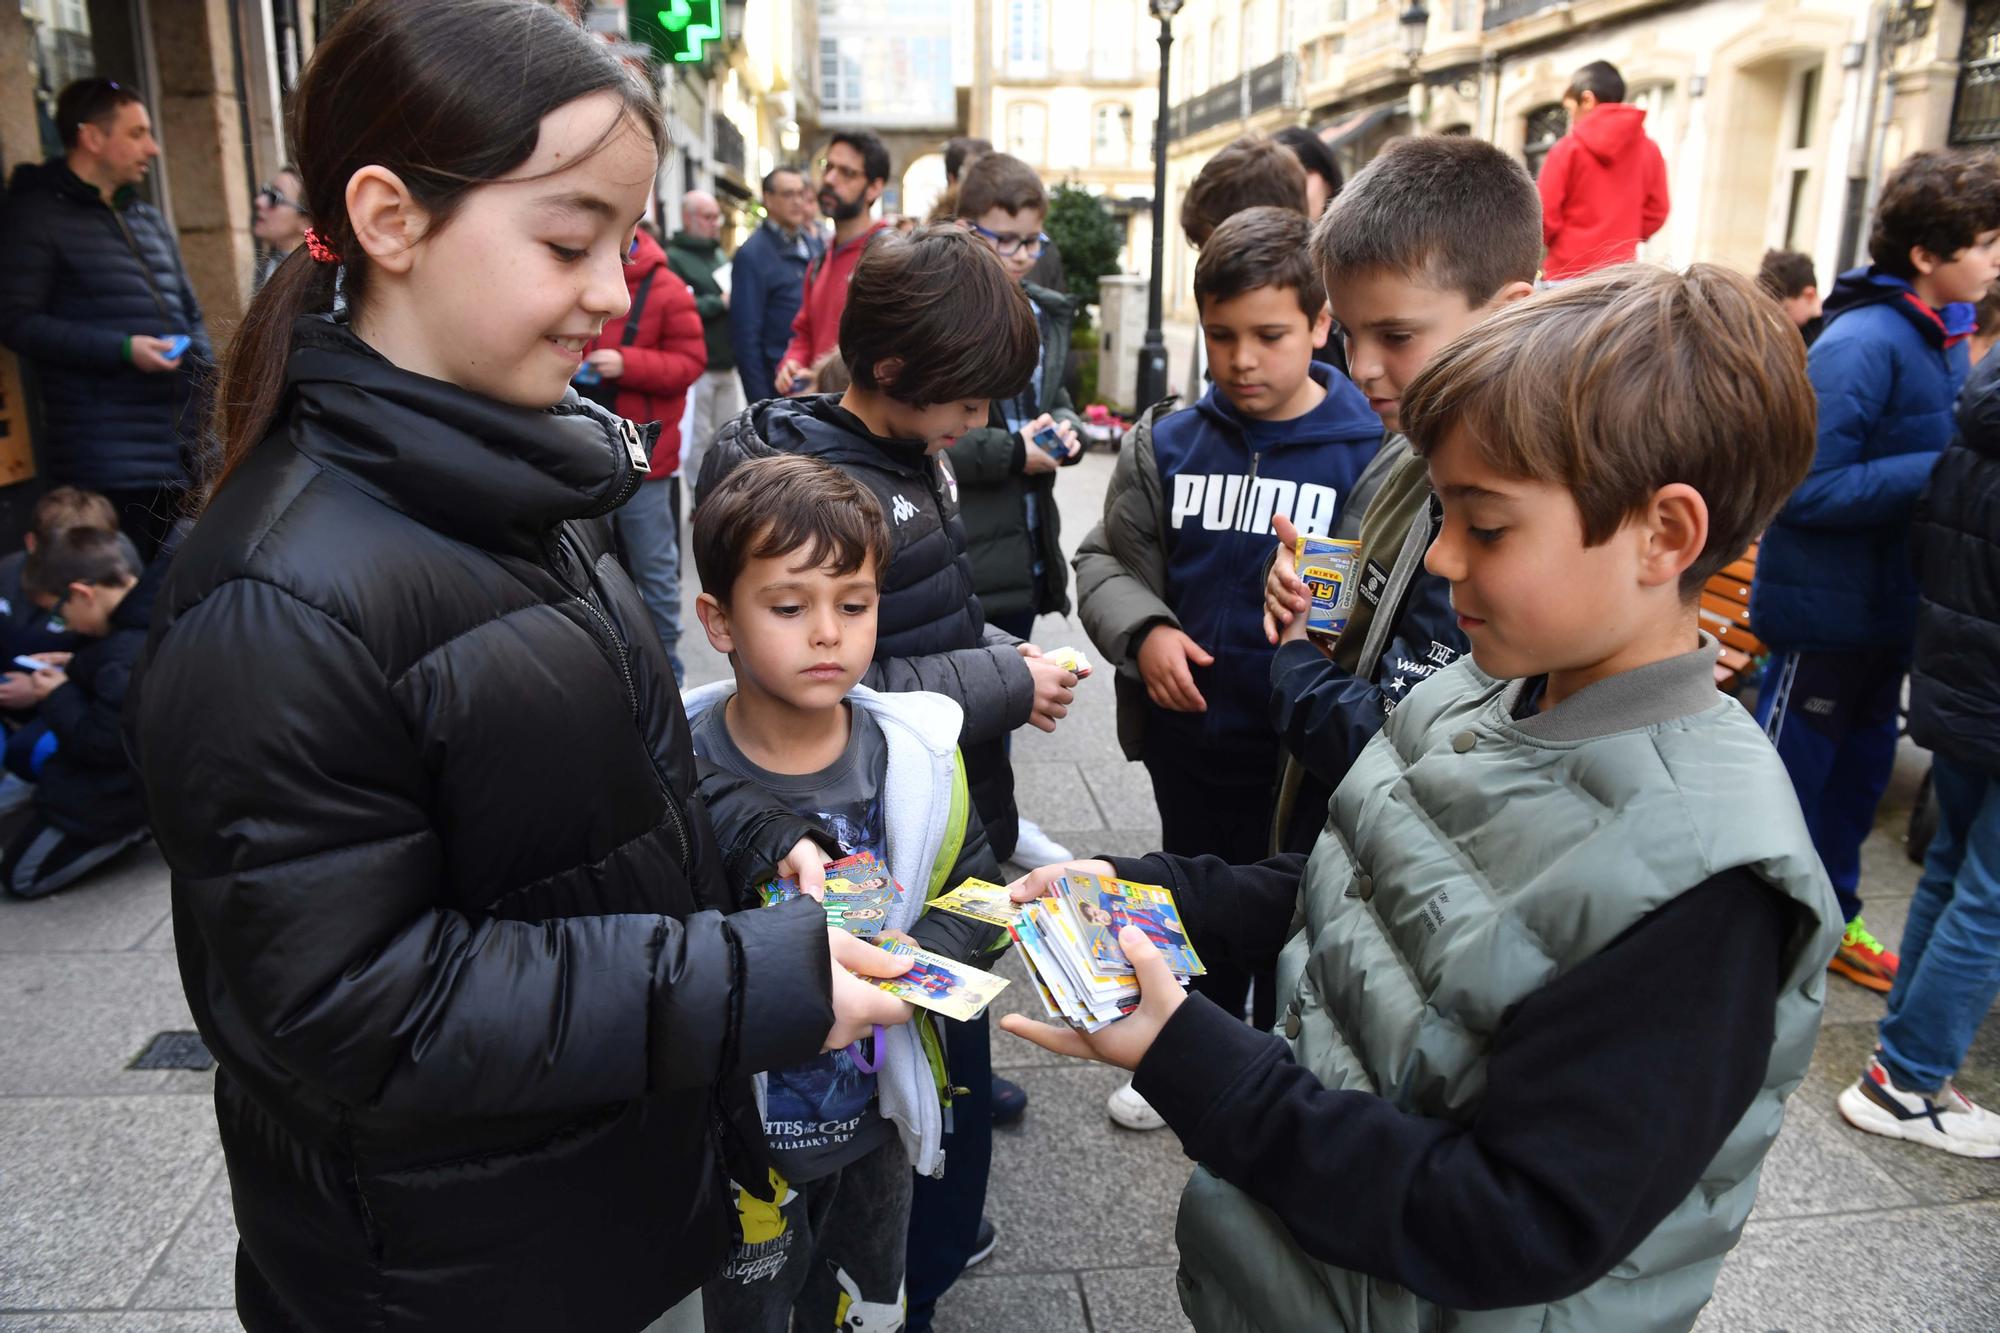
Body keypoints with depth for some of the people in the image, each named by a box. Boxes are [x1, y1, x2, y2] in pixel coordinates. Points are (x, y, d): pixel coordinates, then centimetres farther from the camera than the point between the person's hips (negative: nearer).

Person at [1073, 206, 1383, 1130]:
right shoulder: (1167, 447, -1)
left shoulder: (1371, 451, -13)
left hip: (1304, 744, -4)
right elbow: (1108, 559, 6)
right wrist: (1143, 631, -12)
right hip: (1188, 732, 4)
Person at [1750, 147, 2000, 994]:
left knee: (1859, 771, 20)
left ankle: (1829, 919, 38)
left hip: (1889, 608, 9)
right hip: (1827, 610, -9)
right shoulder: (1862, 344, -21)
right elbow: (1805, 486, -26)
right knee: (1787, 777, 6)